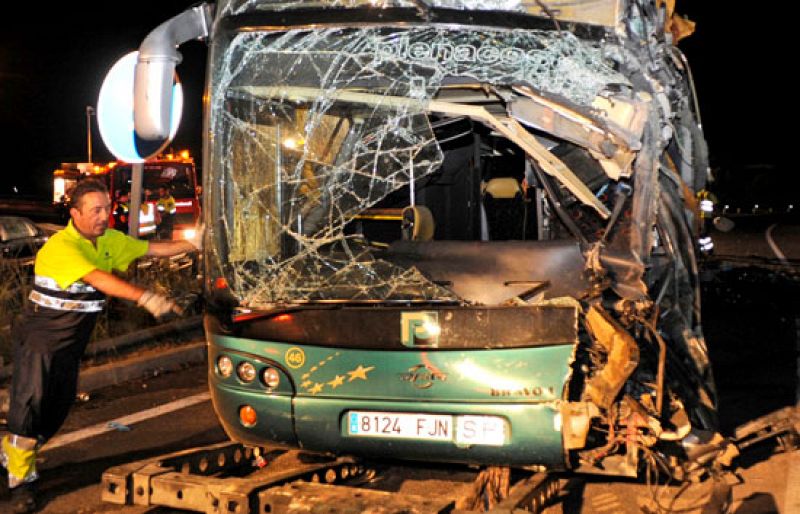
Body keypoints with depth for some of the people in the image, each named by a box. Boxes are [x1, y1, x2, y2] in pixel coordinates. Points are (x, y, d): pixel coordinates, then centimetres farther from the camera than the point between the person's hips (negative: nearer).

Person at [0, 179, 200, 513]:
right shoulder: (61, 247, -25)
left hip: (71, 345, 8)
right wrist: (146, 298, -47)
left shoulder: (109, 240, 1)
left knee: (56, 410, 13)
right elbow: (99, 279, -37)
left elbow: (152, 249, 7)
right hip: (39, 339, -7)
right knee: (29, 407, -6)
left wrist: (194, 244, -6)